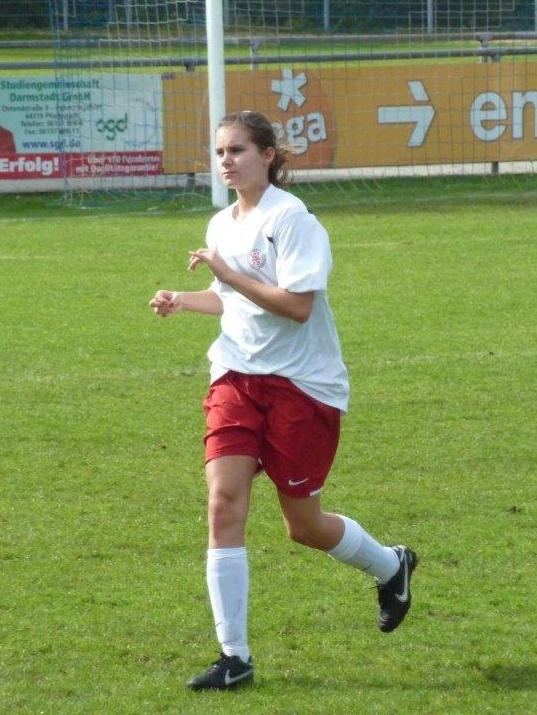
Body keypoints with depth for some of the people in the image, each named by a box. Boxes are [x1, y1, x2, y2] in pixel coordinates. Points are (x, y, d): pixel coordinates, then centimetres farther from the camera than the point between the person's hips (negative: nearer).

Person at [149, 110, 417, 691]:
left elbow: (297, 304, -23)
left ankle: (391, 567, 38)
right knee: (224, 501, -12)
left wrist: (229, 274, -23)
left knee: (303, 526, 6)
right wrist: (182, 300, 7)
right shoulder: (222, 225, 9)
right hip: (237, 378, 6)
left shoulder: (291, 219, -14)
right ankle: (234, 656, -9)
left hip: (301, 383, -6)